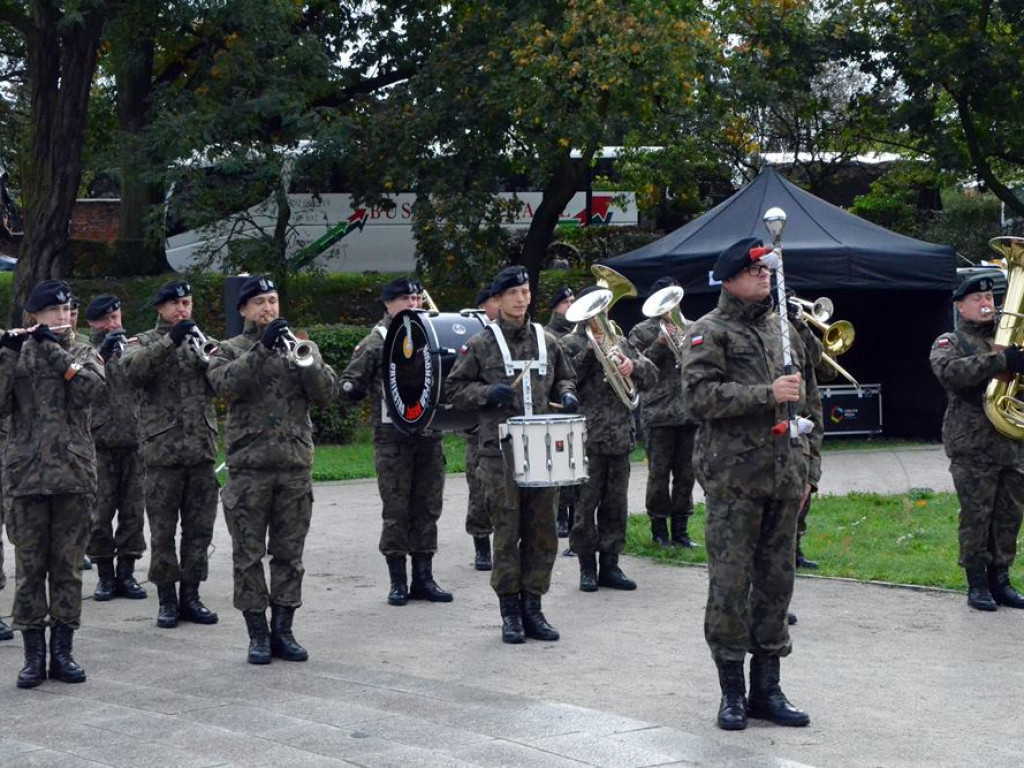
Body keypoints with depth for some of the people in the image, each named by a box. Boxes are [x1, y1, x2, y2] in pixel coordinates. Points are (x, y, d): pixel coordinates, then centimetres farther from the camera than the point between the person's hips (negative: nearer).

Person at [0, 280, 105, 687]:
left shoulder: (84, 353, 9)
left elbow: (89, 390, -12)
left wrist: (53, 348, -14)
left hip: (73, 474, 1)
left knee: (68, 565, 5)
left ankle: (63, 650, 12)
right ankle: (34, 654, 8)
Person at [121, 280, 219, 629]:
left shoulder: (199, 342, 15)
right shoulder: (146, 342, 4)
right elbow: (134, 370, -18)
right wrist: (170, 341, -28)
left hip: (202, 449, 4)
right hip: (163, 450, -3)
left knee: (200, 529, 6)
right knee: (163, 531, 1)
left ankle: (191, 595, 14)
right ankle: (167, 599, 8)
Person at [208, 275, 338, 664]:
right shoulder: (230, 350, 6)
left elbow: (327, 392, 0)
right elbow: (226, 384, -16)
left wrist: (303, 361, -17)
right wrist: (263, 347, -23)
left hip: (295, 465, 2)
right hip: (248, 467, -2)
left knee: (289, 555, 6)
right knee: (249, 556, 1)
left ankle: (283, 632, 13)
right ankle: (257, 634, 8)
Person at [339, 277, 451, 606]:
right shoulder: (377, 342, 0)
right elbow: (348, 389, -1)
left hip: (430, 435, 4)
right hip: (393, 438, -4)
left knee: (427, 508, 8)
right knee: (396, 511, 0)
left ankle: (423, 577, 16)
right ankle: (398, 581, 8)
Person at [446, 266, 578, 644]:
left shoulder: (547, 341, 11)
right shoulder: (481, 344, 1)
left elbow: (565, 377, 24)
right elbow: (455, 388, 3)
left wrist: (566, 393, 3)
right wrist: (487, 393, -13)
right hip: (501, 453, -4)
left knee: (542, 533, 6)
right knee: (507, 533, 0)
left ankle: (532, 607, 16)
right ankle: (510, 612, 8)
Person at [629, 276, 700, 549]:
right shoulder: (642, 332, 3)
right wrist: (659, 345, -15)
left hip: (689, 411, 4)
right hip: (658, 412, -4)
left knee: (685, 475, 7)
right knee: (659, 474, 1)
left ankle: (680, 529, 15)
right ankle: (659, 529, 10)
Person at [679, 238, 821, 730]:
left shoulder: (785, 332, 16)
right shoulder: (709, 333, -3)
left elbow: (809, 402, 22)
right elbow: (698, 396, -16)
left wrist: (808, 467, 16)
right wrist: (766, 394, -20)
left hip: (784, 481, 6)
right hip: (733, 480, -6)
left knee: (776, 583, 8)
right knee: (730, 585, -3)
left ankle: (766, 689, 16)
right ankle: (732, 691, 7)